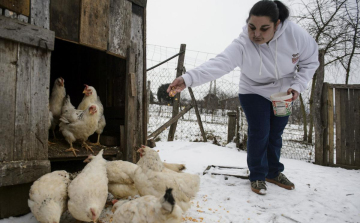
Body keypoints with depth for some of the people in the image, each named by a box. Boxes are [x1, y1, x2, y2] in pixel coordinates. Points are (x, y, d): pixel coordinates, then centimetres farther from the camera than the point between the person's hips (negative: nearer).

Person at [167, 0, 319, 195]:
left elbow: (310, 61, -10)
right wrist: (187, 79, -65)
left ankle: (274, 172, 33)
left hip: (283, 93, 3)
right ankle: (257, 177, 14)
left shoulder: (294, 33, -26)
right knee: (259, 133, -7)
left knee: (275, 133, 13)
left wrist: (298, 85, -23)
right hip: (254, 93, -3)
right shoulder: (242, 45, -33)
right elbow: (218, 64, -50)